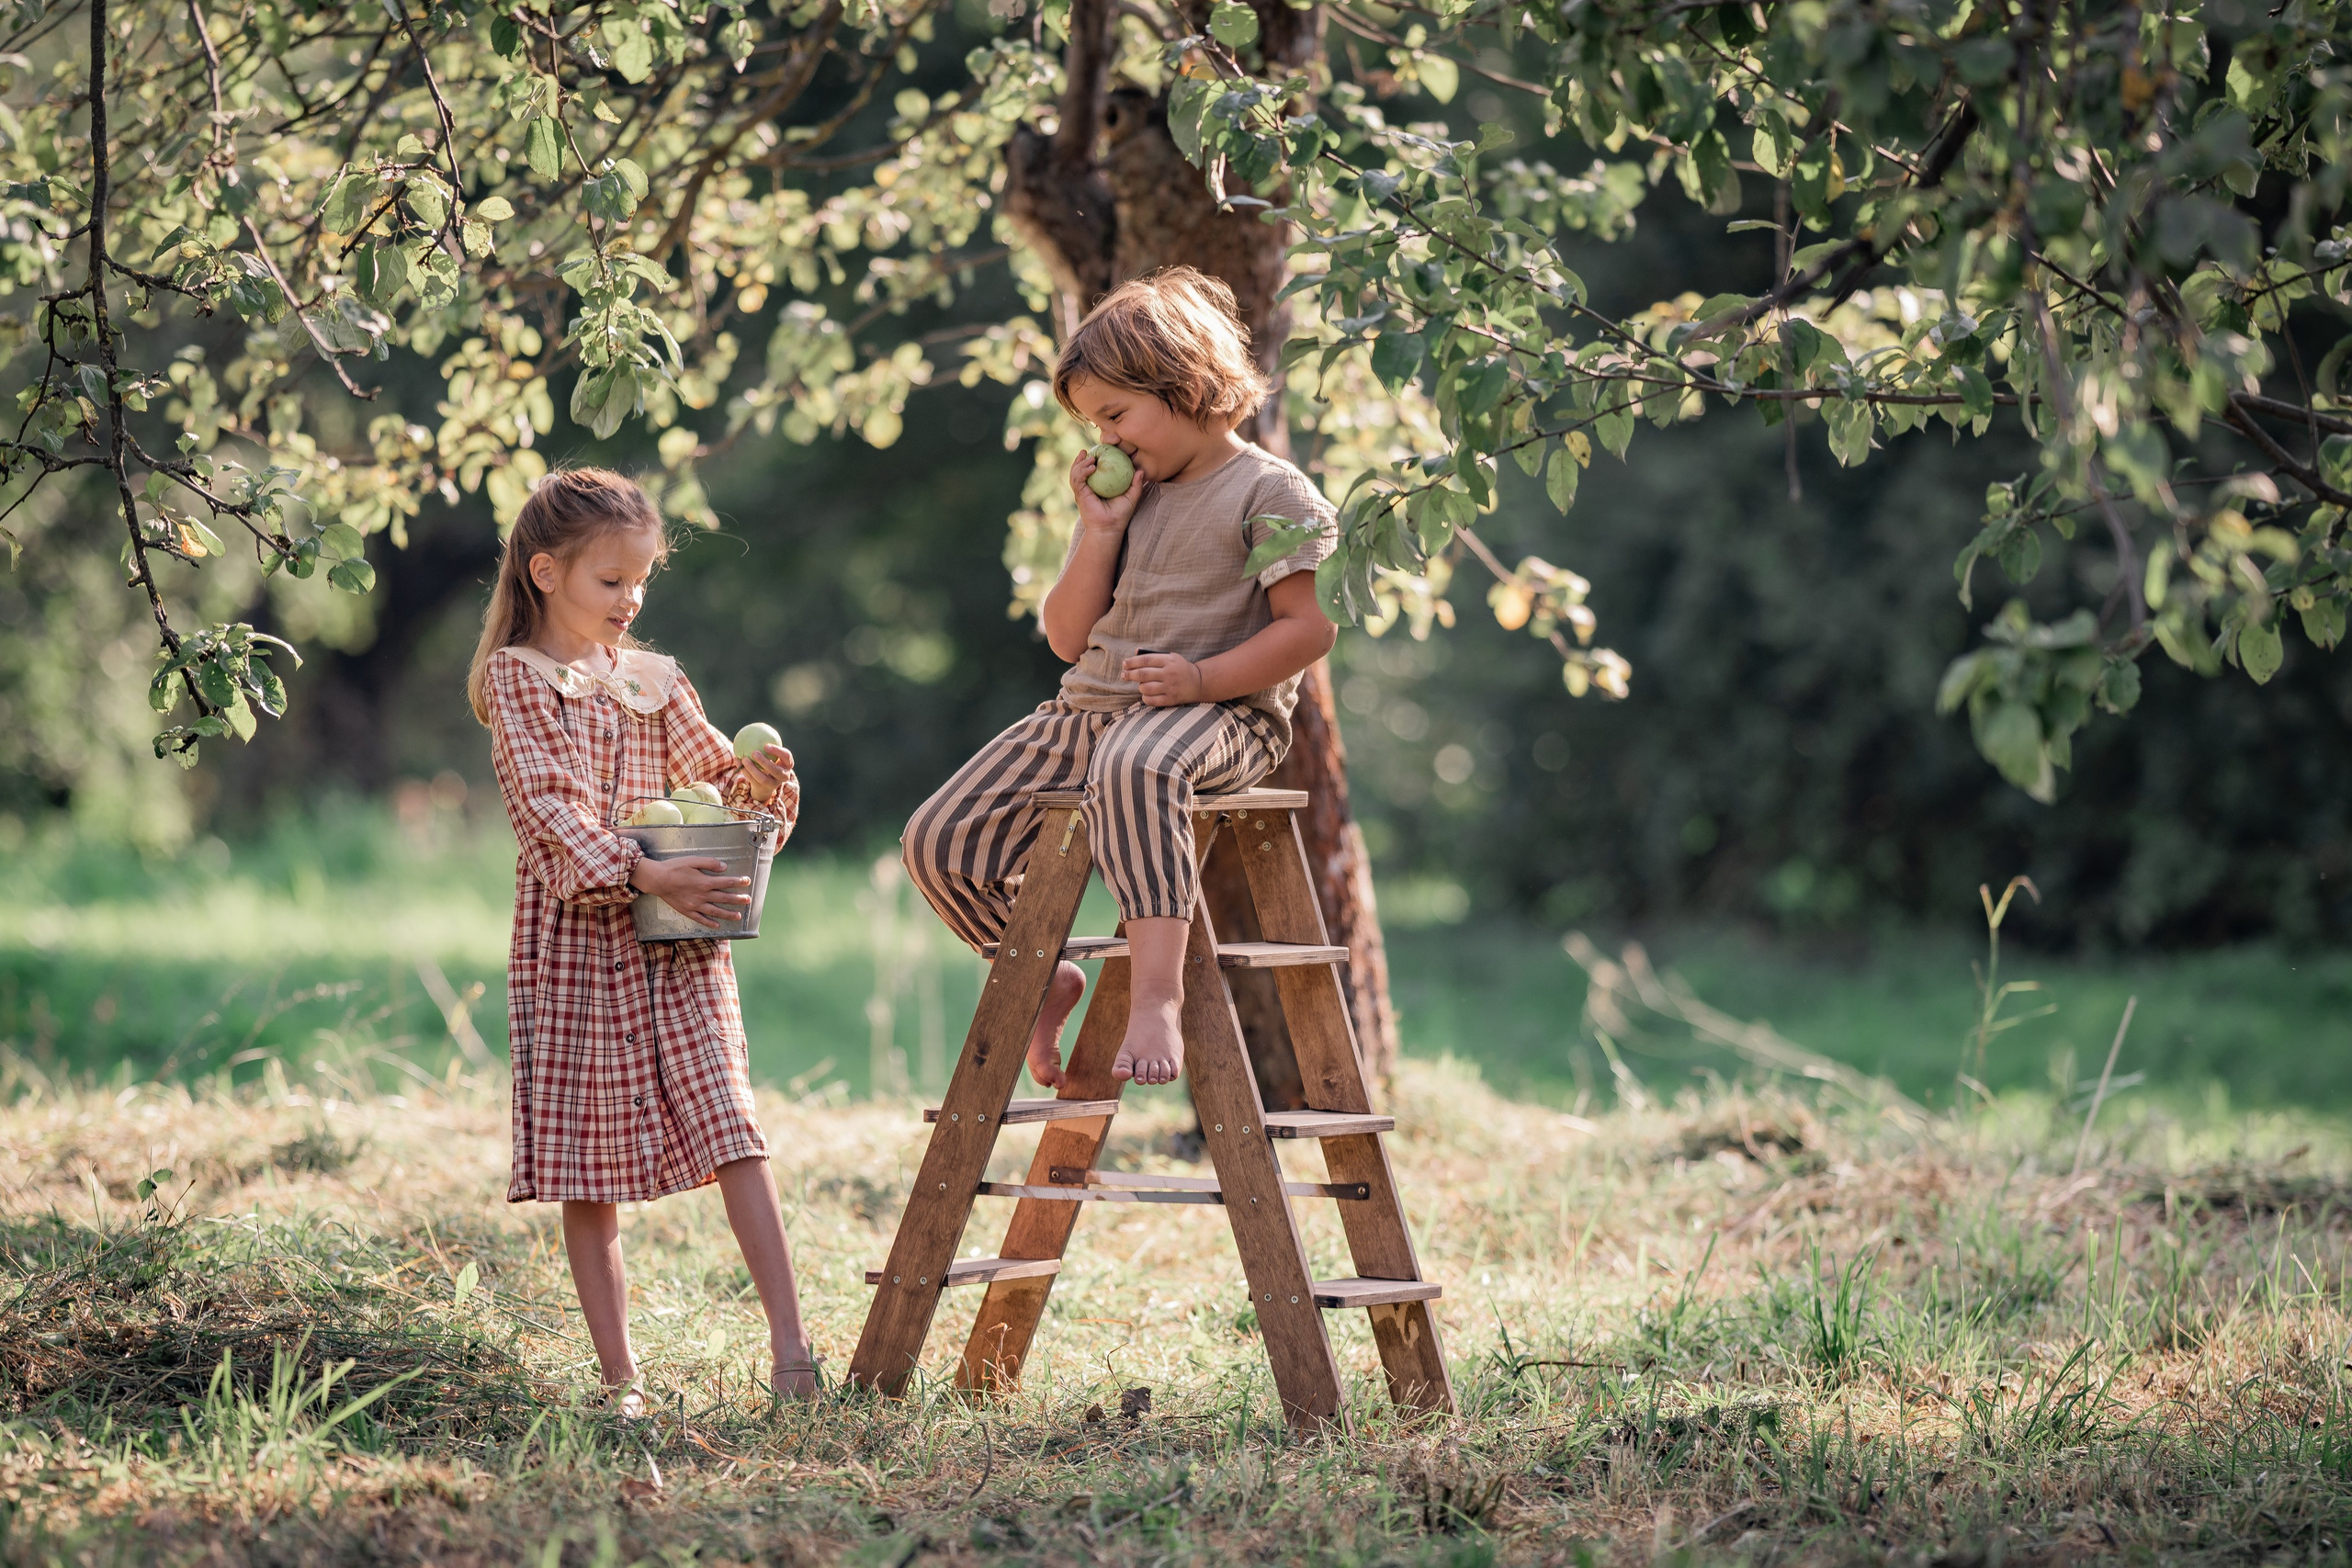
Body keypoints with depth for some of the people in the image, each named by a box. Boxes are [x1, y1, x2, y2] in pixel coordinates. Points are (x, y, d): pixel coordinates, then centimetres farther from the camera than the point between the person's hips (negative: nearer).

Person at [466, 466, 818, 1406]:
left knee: (730, 1133, -10)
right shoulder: (515, 678, 0)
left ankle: (789, 1343, -13)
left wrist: (760, 783, -5)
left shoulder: (655, 681, 15)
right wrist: (637, 874, -25)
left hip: (678, 942, 3)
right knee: (587, 1173, 1)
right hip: (574, 944, -3)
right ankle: (619, 1380, 5)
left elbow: (715, 780, 19)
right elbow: (549, 806, -13)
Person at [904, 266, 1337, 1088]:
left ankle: (1157, 992, -54)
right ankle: (1042, 978, 18)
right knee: (939, 841, -5)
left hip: (1221, 715, -8)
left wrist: (1200, 678, -22)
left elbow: (1309, 626, -10)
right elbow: (1069, 637, 16)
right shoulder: (1133, 498, 19)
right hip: (1092, 709, 8)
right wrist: (1099, 533, 3)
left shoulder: (1271, 492, -2)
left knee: (1134, 766, -46)